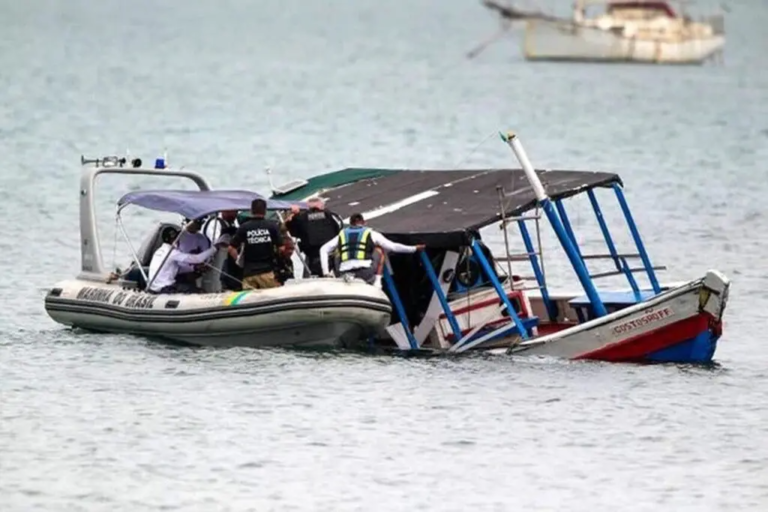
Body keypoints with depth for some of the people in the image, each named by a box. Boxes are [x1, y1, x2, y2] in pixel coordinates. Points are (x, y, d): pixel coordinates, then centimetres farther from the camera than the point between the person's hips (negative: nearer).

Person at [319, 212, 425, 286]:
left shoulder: (342, 235, 21)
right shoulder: (371, 234, 15)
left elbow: (324, 250, 15)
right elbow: (393, 246, 15)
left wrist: (325, 272, 14)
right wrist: (414, 248, 25)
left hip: (344, 273, 2)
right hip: (366, 273, -2)